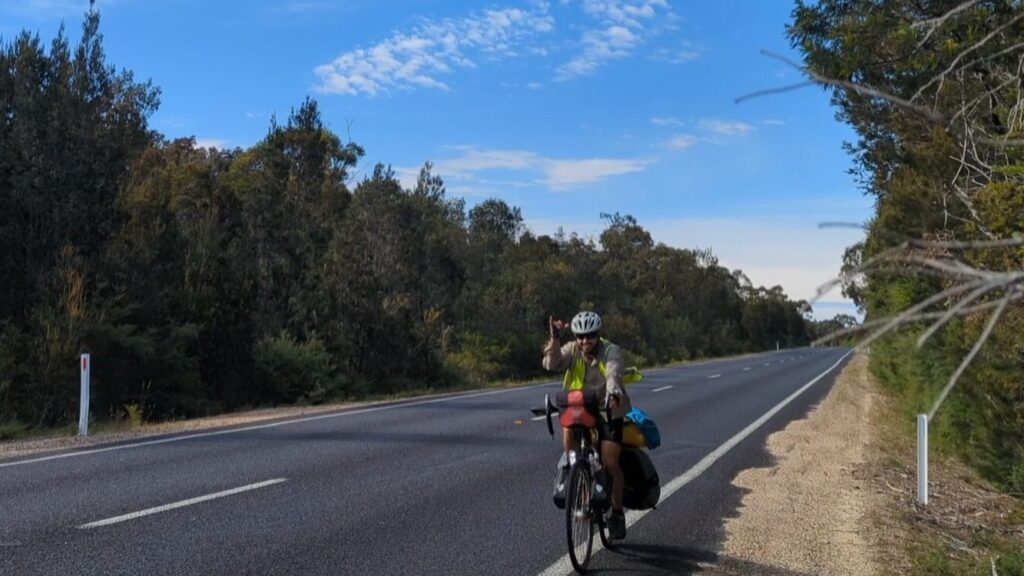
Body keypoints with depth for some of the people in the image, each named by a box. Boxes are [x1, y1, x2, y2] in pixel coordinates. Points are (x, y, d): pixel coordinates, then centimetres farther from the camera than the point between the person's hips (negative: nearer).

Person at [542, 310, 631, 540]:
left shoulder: (611, 351, -17)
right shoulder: (572, 350, -8)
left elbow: (613, 374, -36)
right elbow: (551, 364, -24)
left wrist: (613, 392, -56)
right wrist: (554, 339, -37)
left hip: (608, 411, -2)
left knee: (610, 463, -7)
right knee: (568, 429, -30)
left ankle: (617, 513, 11)